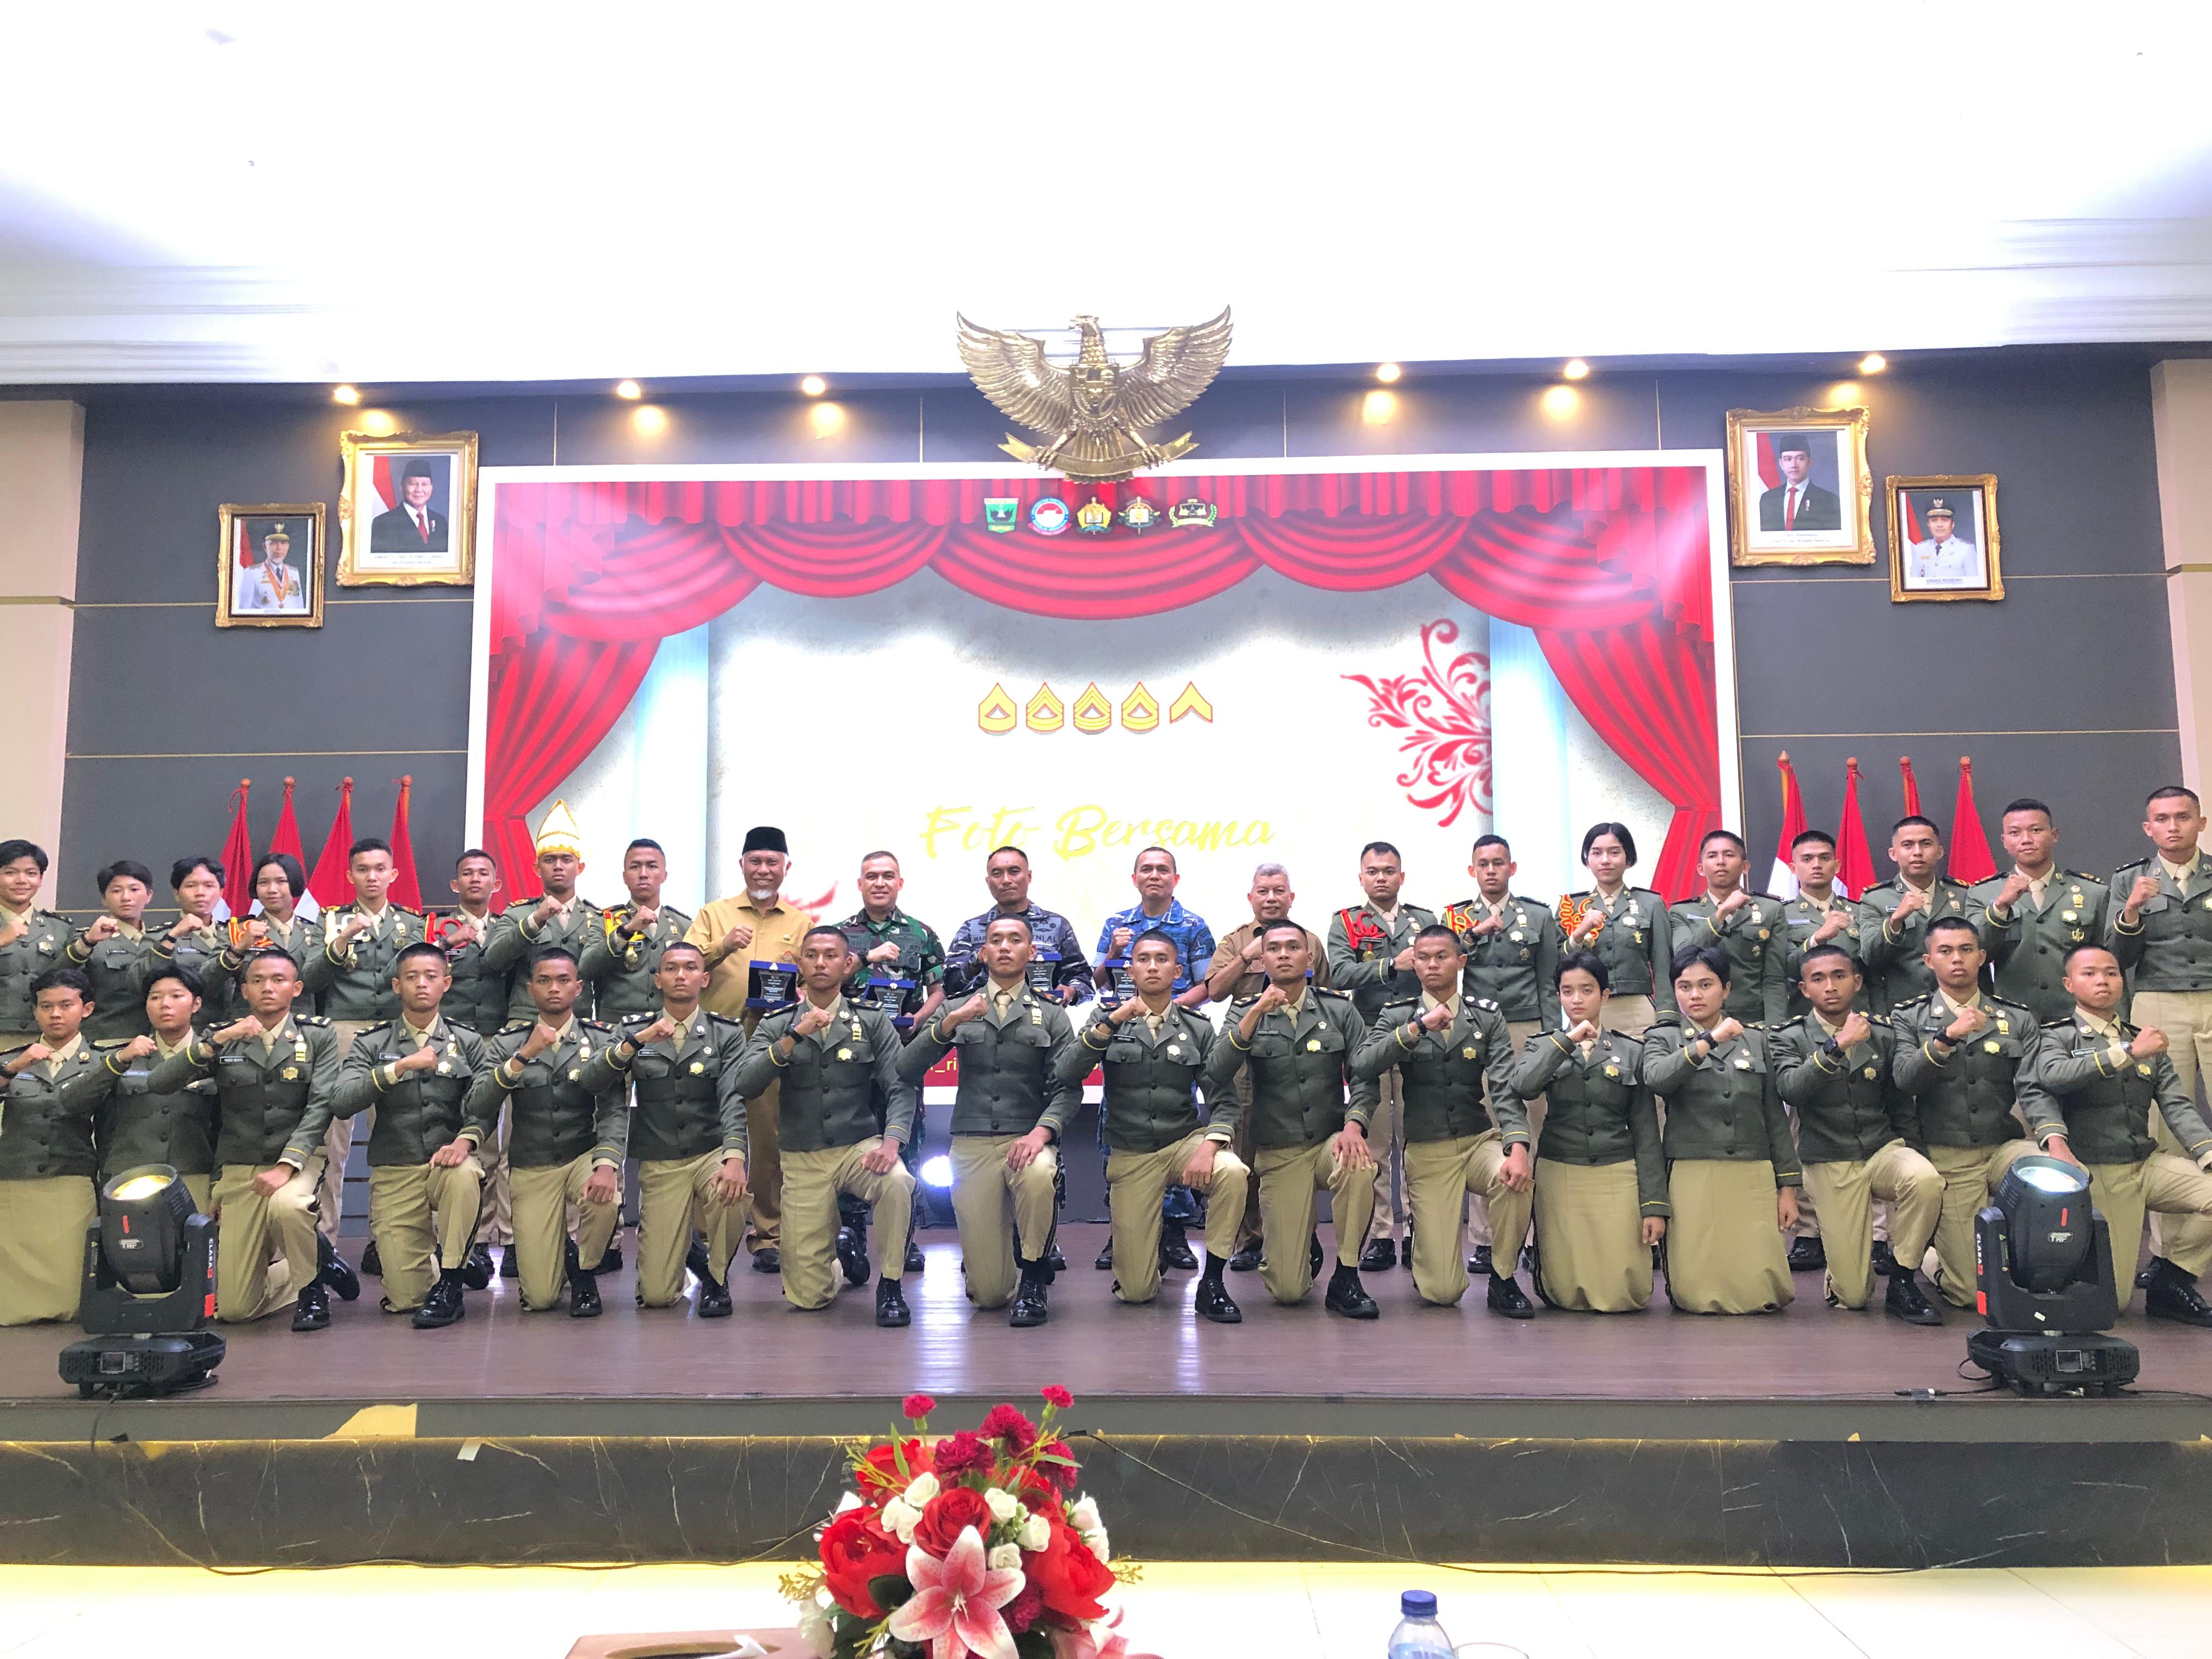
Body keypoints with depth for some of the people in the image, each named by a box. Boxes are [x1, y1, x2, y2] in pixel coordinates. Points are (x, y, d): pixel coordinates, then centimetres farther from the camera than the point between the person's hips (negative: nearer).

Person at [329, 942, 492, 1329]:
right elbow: (340, 1104, -11)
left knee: (465, 1175, -39)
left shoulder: (467, 1042, 6)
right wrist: (399, 1067, -21)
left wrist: (465, 1139, -26)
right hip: (394, 1172, 1)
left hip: (447, 1161, -1)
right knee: (404, 1299, -6)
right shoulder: (371, 1043, 5)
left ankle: (450, 1282, -18)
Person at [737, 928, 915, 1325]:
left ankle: (889, 1285, -12)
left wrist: (891, 1140, -23)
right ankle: (847, 1258, 34)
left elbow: (900, 1087, -5)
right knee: (808, 1296, -3)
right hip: (803, 1159, 1)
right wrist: (794, 1038, -20)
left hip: (860, 1146, -1)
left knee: (898, 1181, -37)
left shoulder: (873, 1021, 3)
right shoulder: (776, 1025, 4)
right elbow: (745, 1085, -10)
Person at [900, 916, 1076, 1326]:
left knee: (1039, 1174, -39)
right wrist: (948, 1024, -13)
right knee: (988, 1292, -3)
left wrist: (1042, 1131, -21)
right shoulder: (957, 1011, 12)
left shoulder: (1051, 1016, 9)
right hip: (971, 1143, 1)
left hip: (1027, 1141, -1)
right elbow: (906, 1070, 1)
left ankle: (1033, 1281, -14)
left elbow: (1068, 1088, -2)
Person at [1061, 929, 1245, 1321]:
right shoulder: (1108, 1018, 1)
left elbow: (1221, 1097, -2)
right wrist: (1112, 1021, -22)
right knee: (1136, 1290, -5)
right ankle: (1126, 1232, 31)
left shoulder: (1198, 1027, 3)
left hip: (1185, 1140, 1)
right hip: (1130, 1154, -1)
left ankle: (1212, 1283, -14)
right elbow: (1067, 1075, -13)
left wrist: (1209, 1146, -21)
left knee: (1233, 1173, -34)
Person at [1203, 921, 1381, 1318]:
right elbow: (1215, 1076, -15)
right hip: (1278, 1154, 0)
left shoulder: (1339, 1008, 2)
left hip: (1330, 1140, 1)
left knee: (1359, 1164, -38)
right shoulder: (1246, 1013, 0)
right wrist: (1255, 1016, -24)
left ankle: (1346, 1280, -16)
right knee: (1287, 1289, -8)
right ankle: (1304, 1243, 30)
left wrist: (1354, 1125, -23)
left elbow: (1363, 1074, -4)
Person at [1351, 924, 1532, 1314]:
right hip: (1427, 1152, -1)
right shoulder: (1398, 1016, 1)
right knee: (1441, 1291, -9)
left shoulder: (1487, 1015, 4)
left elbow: (1505, 1086, -8)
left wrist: (1518, 1146, -24)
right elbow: (1362, 1067, -16)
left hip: (1480, 1139, 2)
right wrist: (1418, 1027, -23)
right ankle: (1419, 1223, 28)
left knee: (1517, 1176, -35)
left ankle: (1503, 1279, -8)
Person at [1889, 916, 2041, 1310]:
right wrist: (1947, 1037, -28)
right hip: (1948, 1158, -2)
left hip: (2007, 1145, 2)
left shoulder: (2018, 1019, 10)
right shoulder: (1909, 1018, 5)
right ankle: (1930, 1257, 29)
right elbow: (1906, 1079, -13)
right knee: (1968, 1292, -7)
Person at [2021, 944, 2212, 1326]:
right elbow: (2053, 1076, -22)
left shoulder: (2148, 1042, 16)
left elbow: (2177, 1105, 5)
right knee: (2110, 1299, -8)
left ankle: (2170, 1279, 1)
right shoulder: (2057, 1036, 1)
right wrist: (2129, 1053, -29)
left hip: (2150, 1162, 5)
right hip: (2096, 1172, -5)